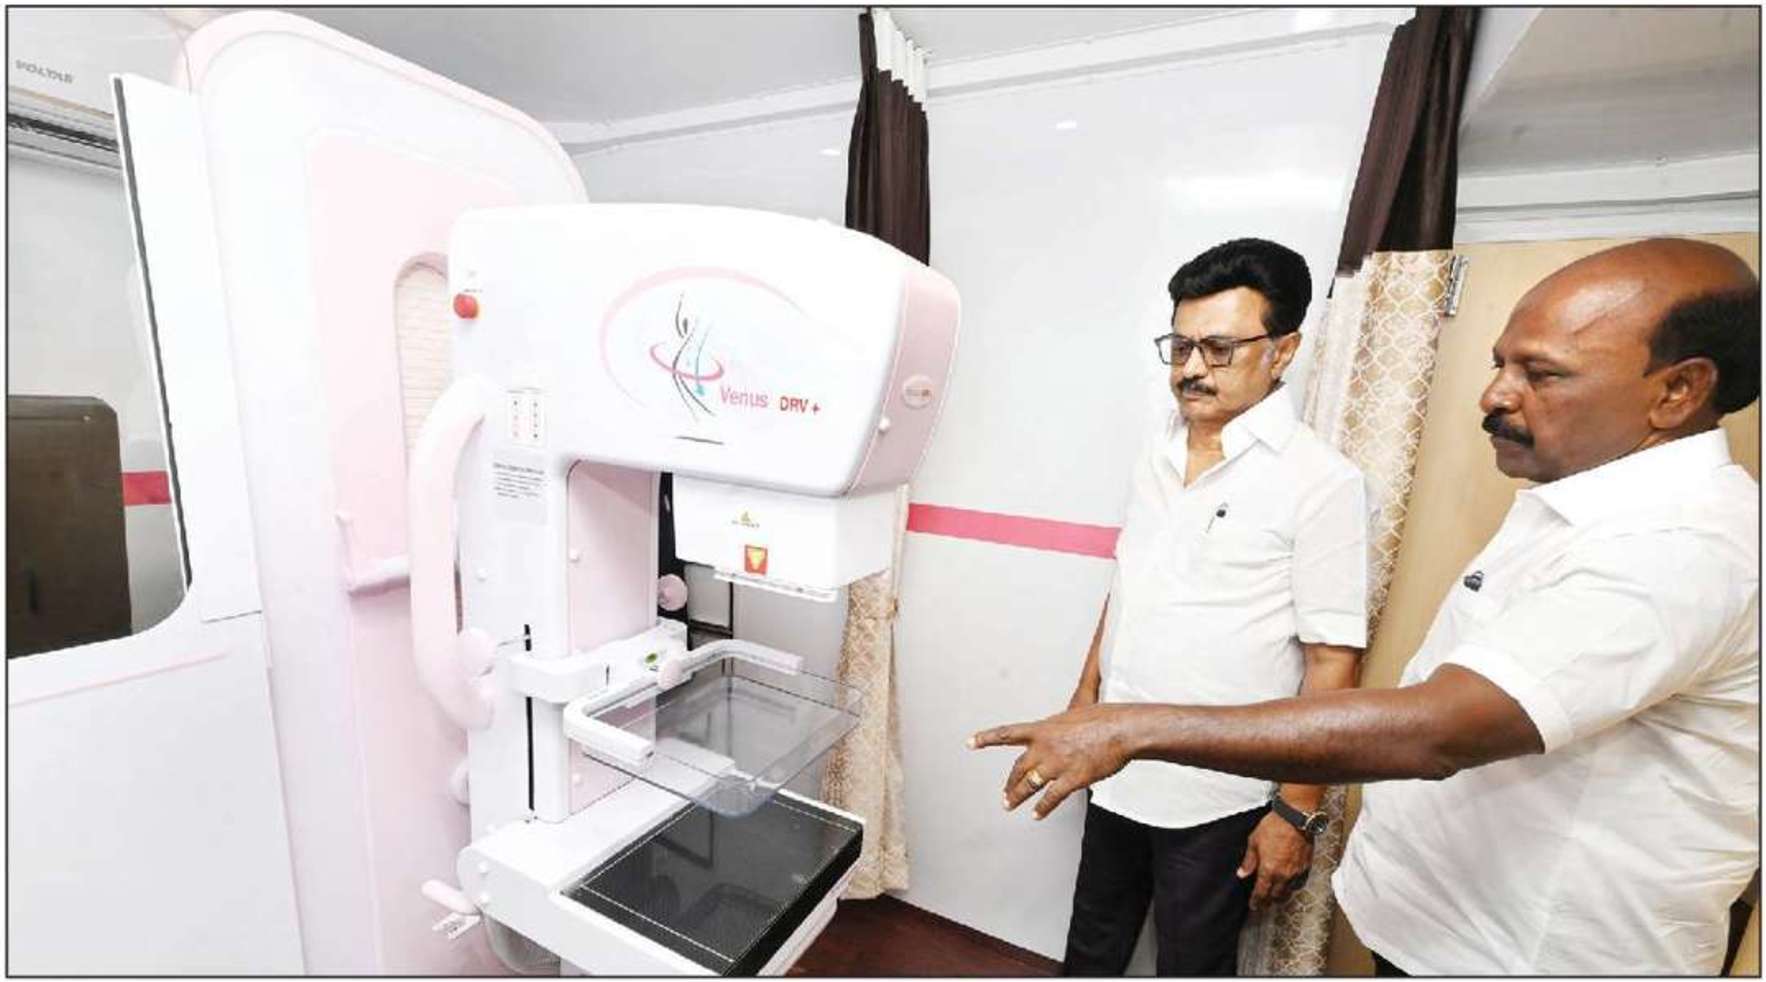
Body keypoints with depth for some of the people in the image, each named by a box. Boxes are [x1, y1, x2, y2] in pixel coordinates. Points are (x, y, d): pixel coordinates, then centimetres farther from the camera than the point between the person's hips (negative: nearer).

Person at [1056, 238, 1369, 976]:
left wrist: (1297, 811, -13)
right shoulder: (1157, 452, 2)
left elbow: (1332, 663, -14)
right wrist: (1085, 697, 12)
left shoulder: (1320, 482, -15)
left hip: (1216, 797, -5)